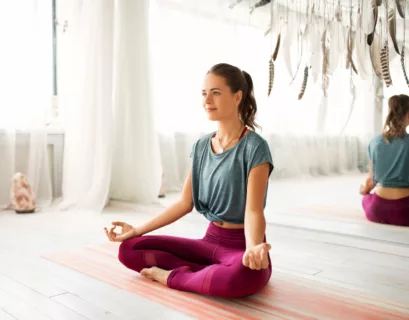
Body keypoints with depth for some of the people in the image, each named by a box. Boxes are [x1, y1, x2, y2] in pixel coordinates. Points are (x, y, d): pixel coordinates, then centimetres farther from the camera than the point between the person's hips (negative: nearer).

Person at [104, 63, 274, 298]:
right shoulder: (201, 146, 6)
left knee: (244, 275, -42)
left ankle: (173, 276, -15)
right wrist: (137, 230, 4)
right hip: (210, 241, 6)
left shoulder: (254, 147, -14)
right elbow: (185, 203, 7)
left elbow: (254, 210, -21)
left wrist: (253, 248, -42)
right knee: (129, 249, -3)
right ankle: (213, 275, -12)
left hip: (241, 245, -6)